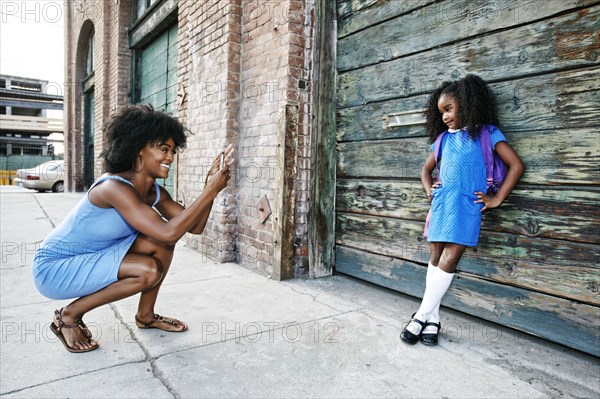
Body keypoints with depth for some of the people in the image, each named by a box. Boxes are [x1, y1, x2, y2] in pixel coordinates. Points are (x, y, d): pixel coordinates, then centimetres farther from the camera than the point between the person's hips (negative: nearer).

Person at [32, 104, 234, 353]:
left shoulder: (155, 193, -4)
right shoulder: (114, 187, -30)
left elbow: (195, 228, -7)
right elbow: (169, 232, -37)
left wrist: (210, 187, -19)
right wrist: (210, 191, -34)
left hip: (93, 258, 8)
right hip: (54, 268, -8)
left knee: (160, 242, -10)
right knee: (149, 271, -25)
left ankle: (145, 315, 9)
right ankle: (69, 316, -3)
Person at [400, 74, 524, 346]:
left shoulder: (486, 133, 3)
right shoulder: (444, 137, 16)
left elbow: (516, 166, -1)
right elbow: (426, 169, 27)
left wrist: (496, 199, -5)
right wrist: (429, 190, 9)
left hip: (466, 207, -4)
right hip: (441, 206, 5)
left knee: (448, 261, -9)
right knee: (435, 259, 3)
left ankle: (422, 317, 0)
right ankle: (432, 320, 10)